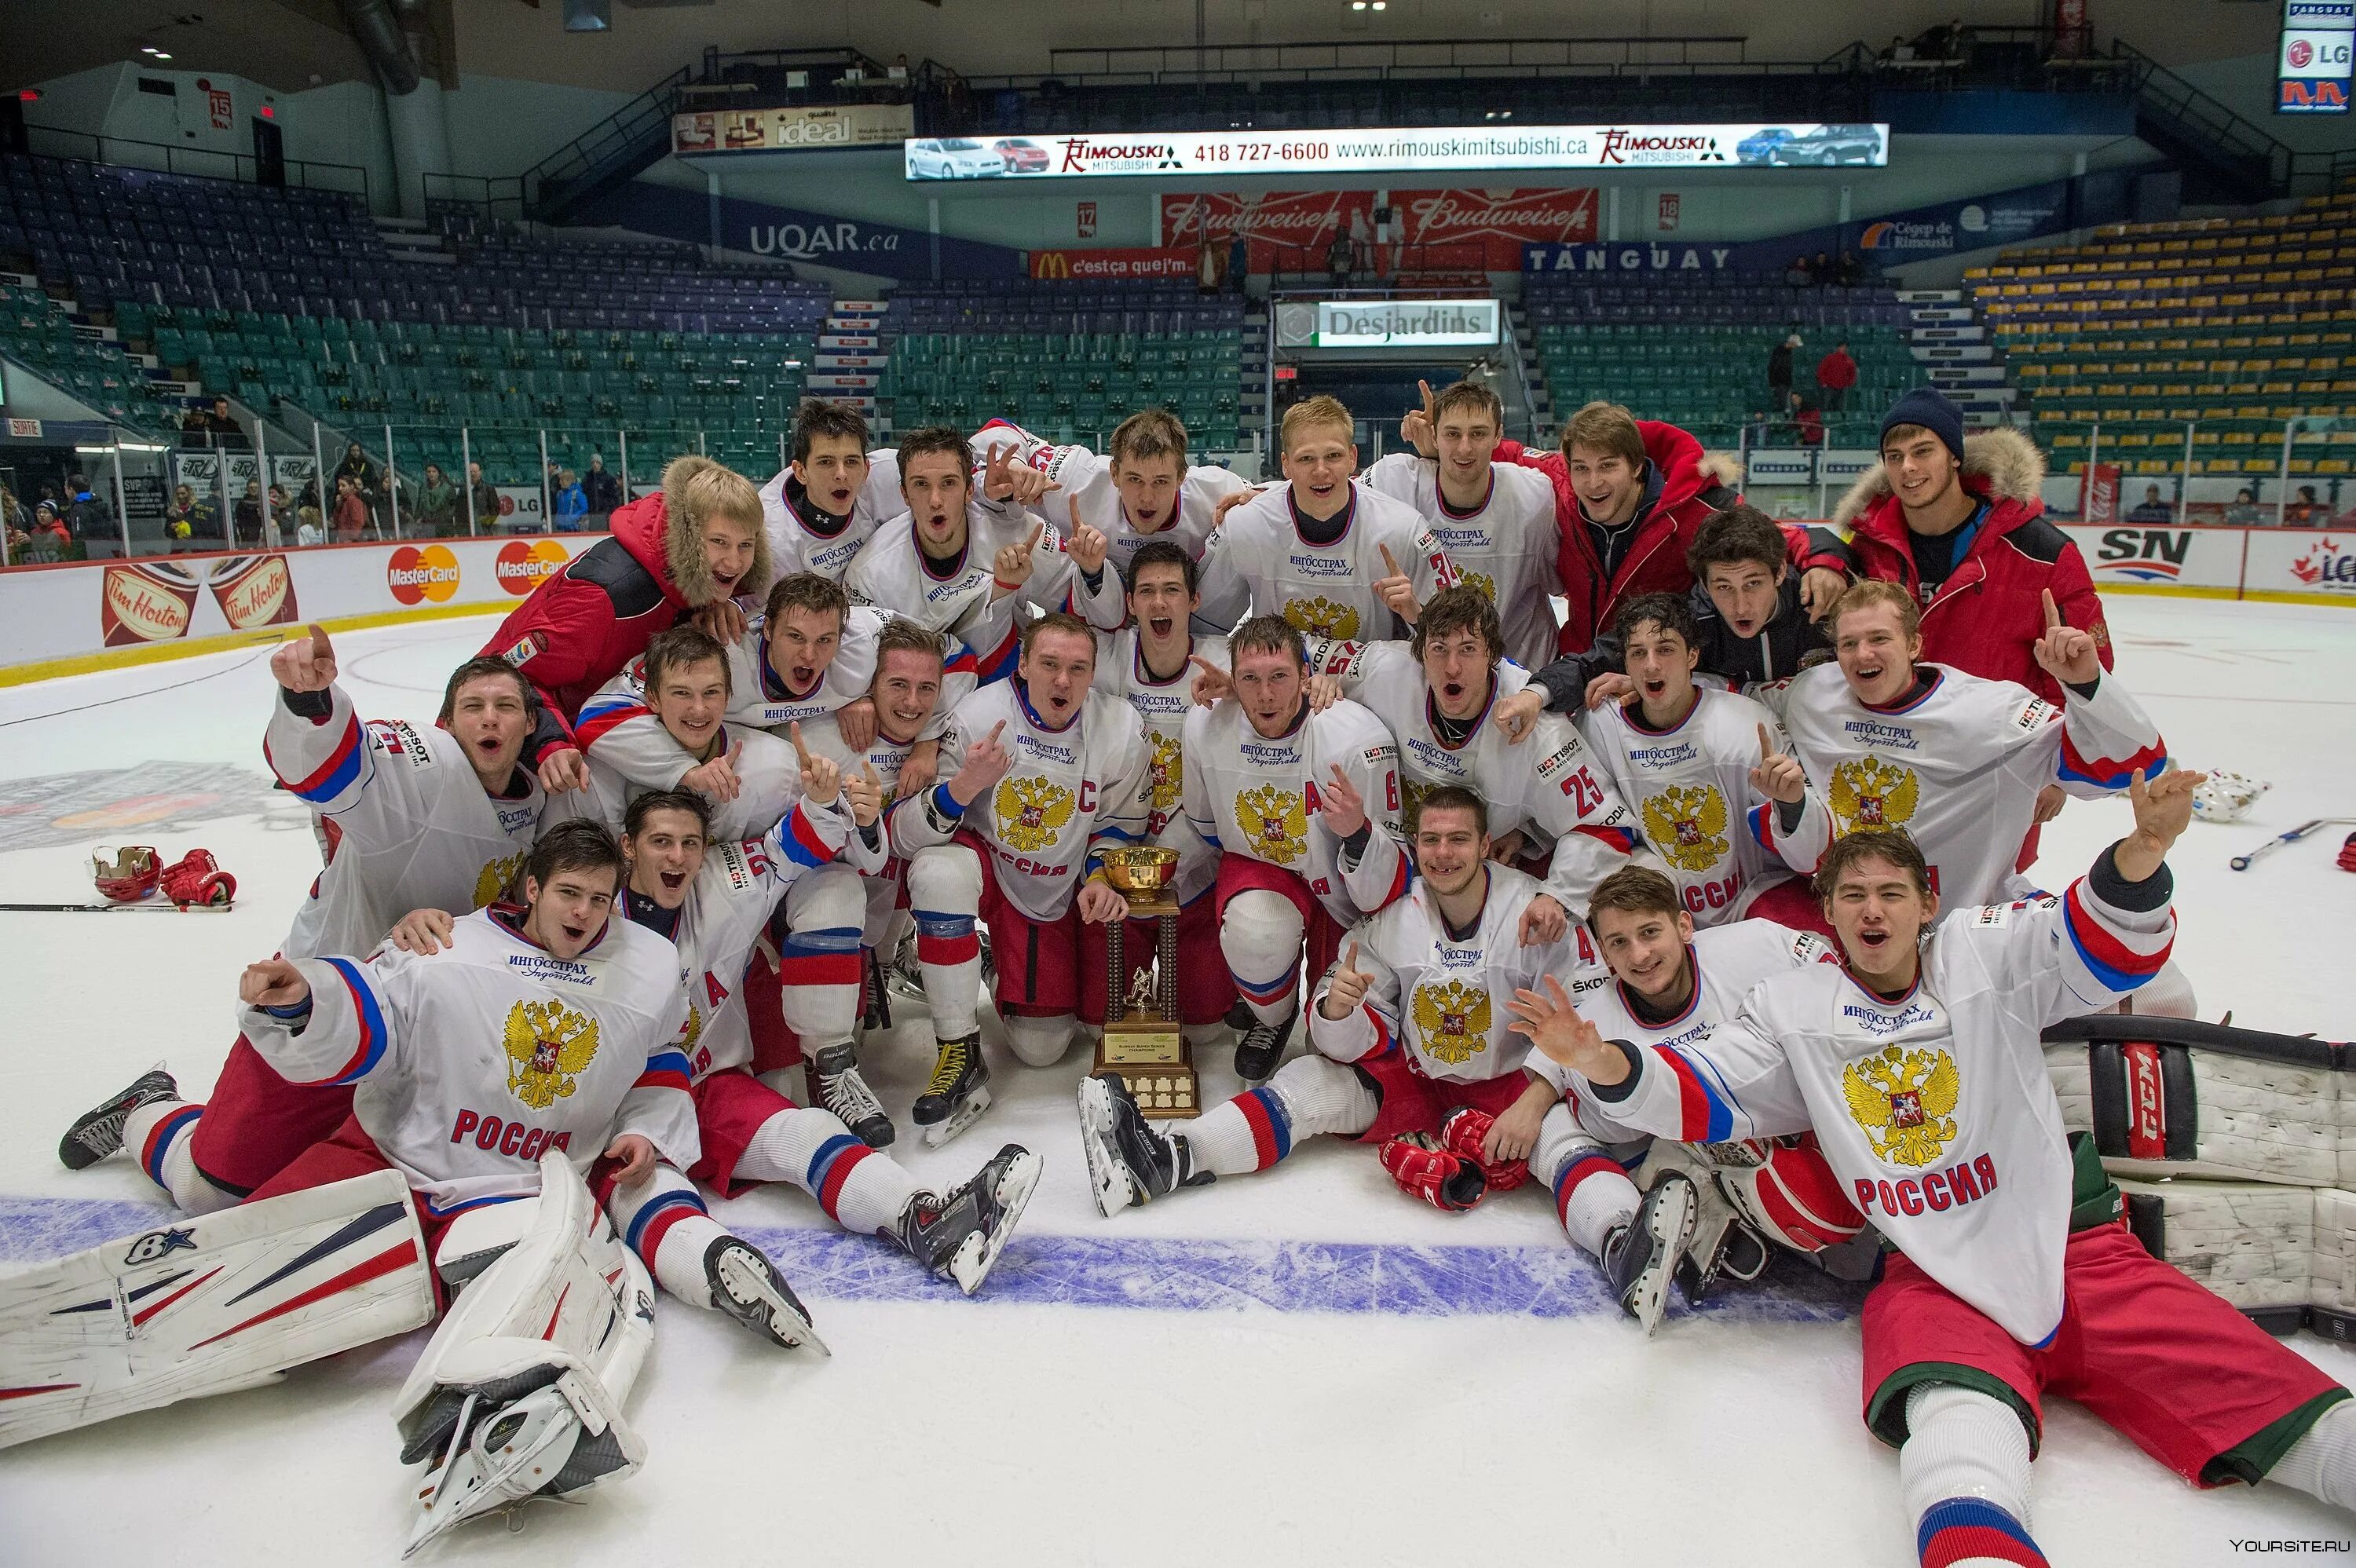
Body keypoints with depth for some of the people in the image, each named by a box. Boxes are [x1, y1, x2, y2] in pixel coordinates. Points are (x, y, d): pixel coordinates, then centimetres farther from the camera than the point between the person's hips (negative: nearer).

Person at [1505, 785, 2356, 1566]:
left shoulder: (1983, 954, 6)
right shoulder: (1794, 1006, 8)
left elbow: (2102, 950, -9)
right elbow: (1704, 1094, 1)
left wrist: (2140, 856, -32)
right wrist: (1604, 1064, -20)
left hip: (2076, 1251, 2)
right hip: (1931, 1281, -1)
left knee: (2264, 1402, -13)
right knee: (1962, 1430, -32)